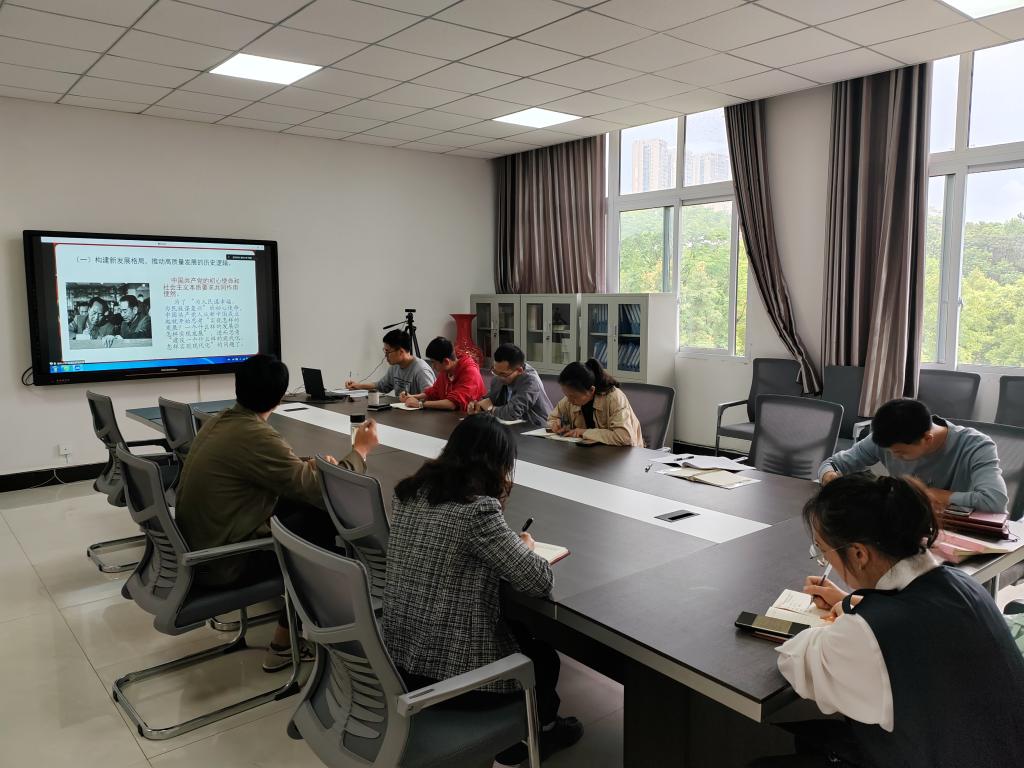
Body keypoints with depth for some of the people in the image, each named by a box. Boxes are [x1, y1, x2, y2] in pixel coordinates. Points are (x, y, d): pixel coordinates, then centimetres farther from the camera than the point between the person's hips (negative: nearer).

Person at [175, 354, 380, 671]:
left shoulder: (220, 420, 3)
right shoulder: (255, 436, -25)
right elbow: (322, 492, -22)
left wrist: (311, 466, 5)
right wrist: (359, 450, -8)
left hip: (199, 544, 9)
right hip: (220, 561, -9)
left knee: (302, 505, 10)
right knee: (324, 520, 0)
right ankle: (285, 643, 11)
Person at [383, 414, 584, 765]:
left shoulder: (409, 491, -1)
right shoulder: (477, 509, -24)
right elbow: (540, 581, -21)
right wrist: (526, 547, 0)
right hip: (447, 672, -7)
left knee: (518, 630, 28)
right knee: (543, 658, 22)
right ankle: (542, 731, 48)